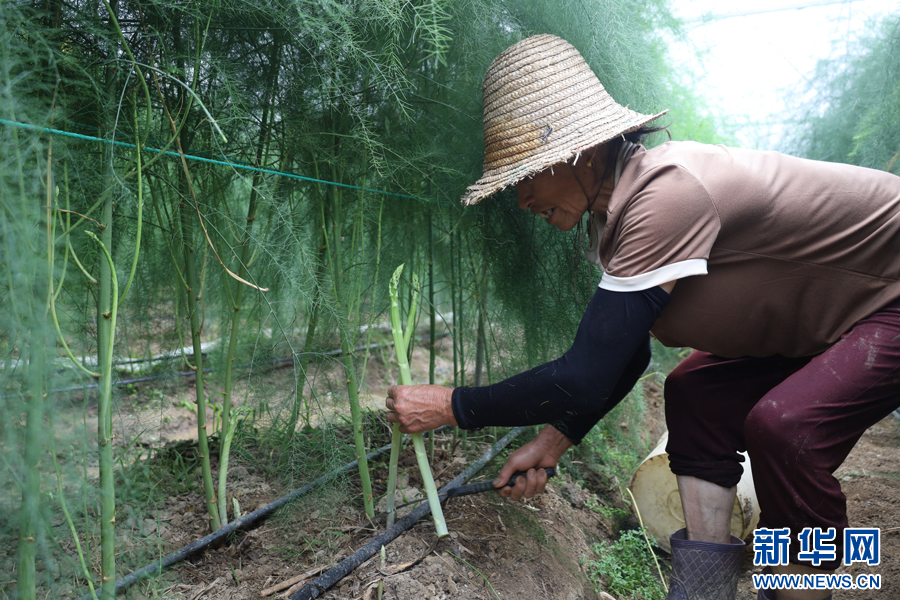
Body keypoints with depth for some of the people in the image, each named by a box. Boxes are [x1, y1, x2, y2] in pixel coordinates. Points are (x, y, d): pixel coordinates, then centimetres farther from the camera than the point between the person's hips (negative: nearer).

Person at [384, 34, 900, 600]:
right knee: (694, 390, 1)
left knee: (784, 424, -28)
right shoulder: (620, 203, -5)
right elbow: (622, 356, 4)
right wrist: (553, 440, 1)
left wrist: (449, 406, -24)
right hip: (830, 312, 9)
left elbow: (585, 381, -35)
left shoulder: (665, 195, -35)